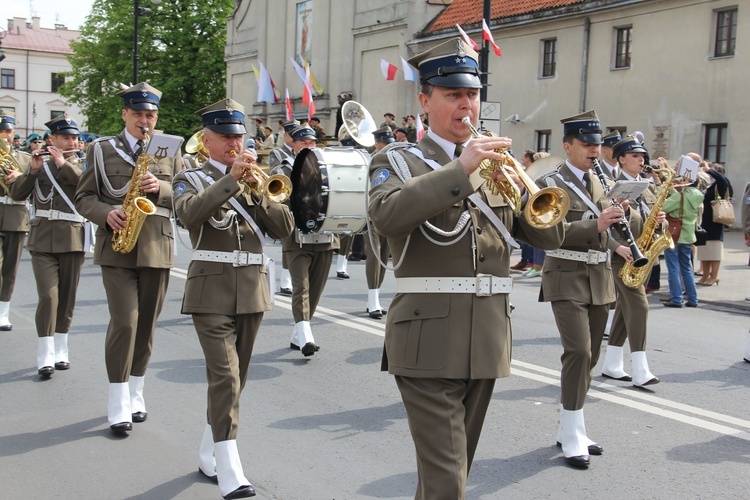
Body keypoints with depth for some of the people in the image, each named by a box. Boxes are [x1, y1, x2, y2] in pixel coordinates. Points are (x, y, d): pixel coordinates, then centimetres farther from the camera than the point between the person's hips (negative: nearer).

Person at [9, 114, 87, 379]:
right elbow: (16, 194, 4)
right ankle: (45, 358, -9)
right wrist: (33, 170, -10)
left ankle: (60, 351, 20)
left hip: (71, 240, 1)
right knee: (48, 296, -12)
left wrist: (64, 163, -17)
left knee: (67, 298, 6)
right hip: (42, 240, 0)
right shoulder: (39, 164, 12)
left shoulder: (83, 166, 9)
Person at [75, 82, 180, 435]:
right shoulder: (102, 149, 7)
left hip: (156, 248, 2)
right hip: (116, 247, -2)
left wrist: (161, 189, -13)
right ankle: (118, 405, -2)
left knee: (146, 324, 8)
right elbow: (84, 197, 6)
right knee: (125, 321, -11)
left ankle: (136, 394, 23)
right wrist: (106, 214, -14)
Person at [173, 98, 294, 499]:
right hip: (212, 289, -4)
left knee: (234, 376, 11)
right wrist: (231, 179, -26)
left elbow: (284, 227, 2)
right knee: (224, 376, -14)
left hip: (252, 289, 4)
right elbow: (189, 213, -19)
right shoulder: (190, 180, 5)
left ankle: (207, 456, 27)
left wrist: (256, 191, -11)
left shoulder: (256, 180, 15)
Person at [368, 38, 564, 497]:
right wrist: (461, 168, -24)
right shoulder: (398, 161, 0)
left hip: (487, 341, 6)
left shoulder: (494, 165, 14)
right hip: (429, 343, -5)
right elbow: (386, 216, -22)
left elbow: (550, 235, 6)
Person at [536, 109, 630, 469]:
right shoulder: (550, 184, -8)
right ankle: (573, 439, -6)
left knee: (590, 355, 11)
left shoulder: (600, 183, 14)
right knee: (578, 352, -16)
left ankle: (568, 429, 24)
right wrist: (596, 225, -30)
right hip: (567, 279, -7)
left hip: (599, 278, 7)